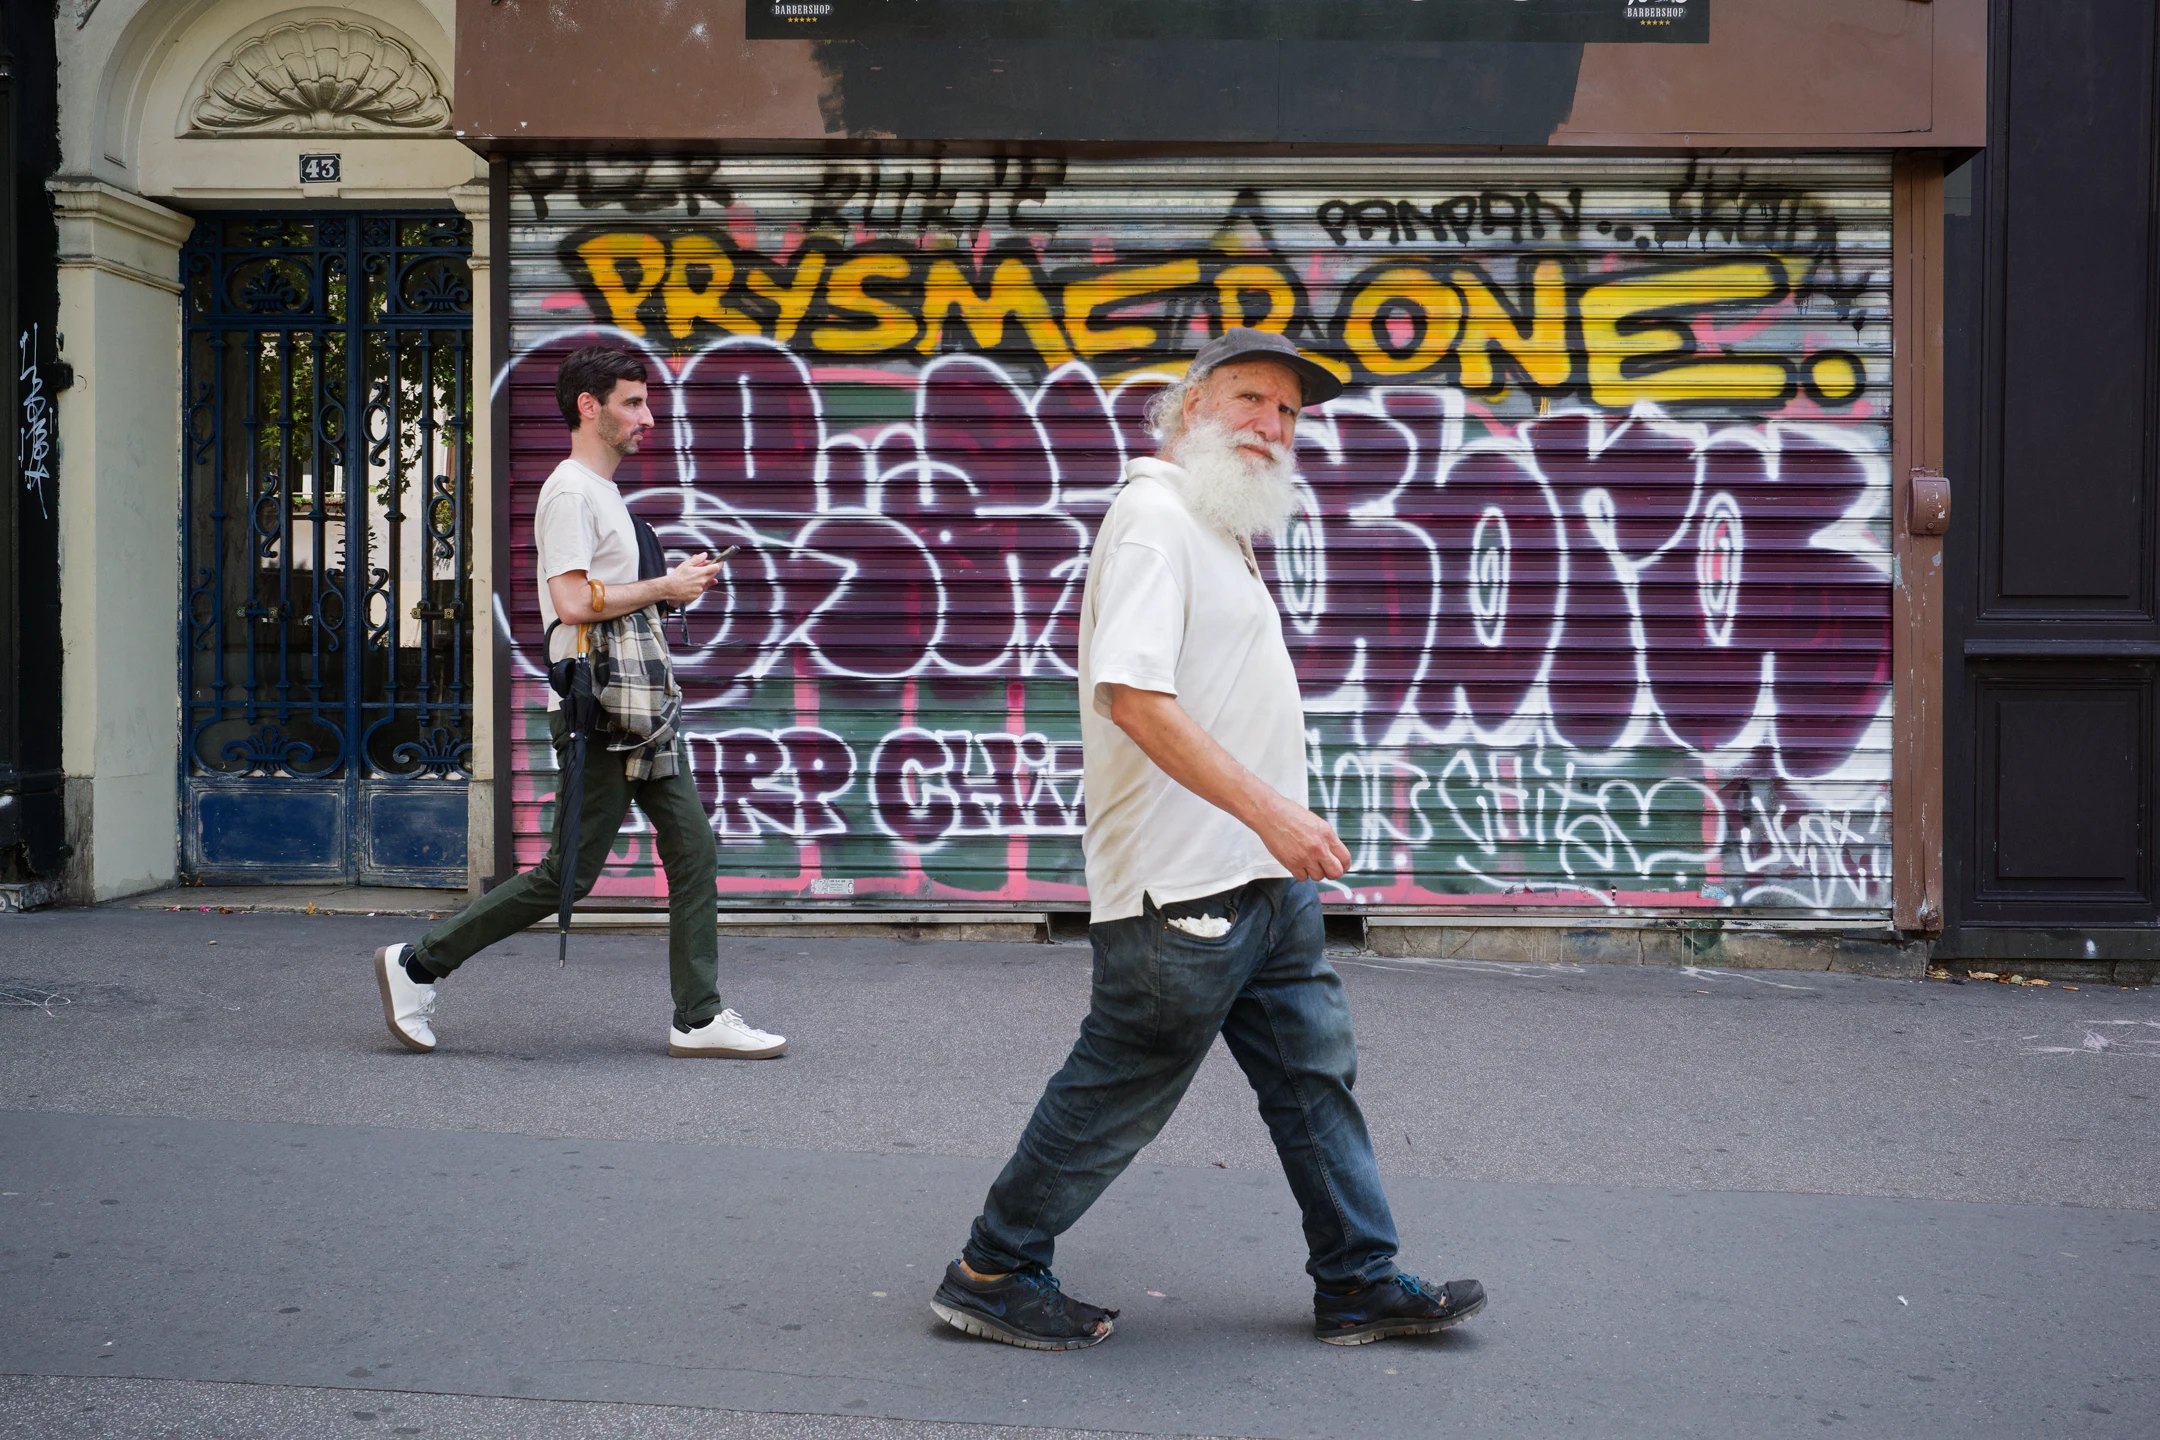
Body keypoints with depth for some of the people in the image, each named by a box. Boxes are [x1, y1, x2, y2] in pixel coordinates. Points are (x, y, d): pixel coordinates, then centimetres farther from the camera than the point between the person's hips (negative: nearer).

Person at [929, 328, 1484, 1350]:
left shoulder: (1220, 526, 18)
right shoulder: (1155, 518, -15)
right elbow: (1133, 695, -26)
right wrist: (1269, 809, -28)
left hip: (1266, 880, 10)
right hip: (1182, 887, -10)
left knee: (1316, 1073, 14)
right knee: (1120, 1094, 0)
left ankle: (1360, 1283, 24)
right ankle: (991, 1276, 14)